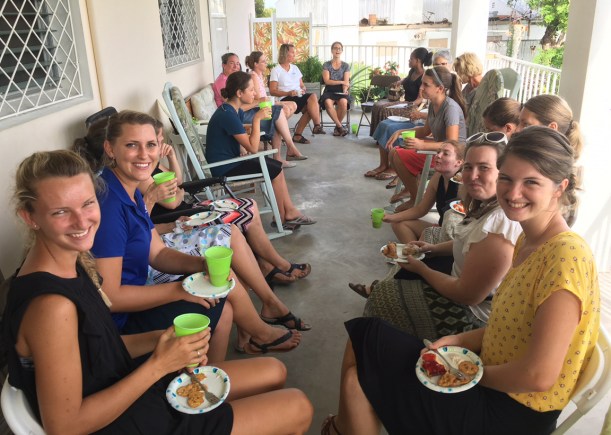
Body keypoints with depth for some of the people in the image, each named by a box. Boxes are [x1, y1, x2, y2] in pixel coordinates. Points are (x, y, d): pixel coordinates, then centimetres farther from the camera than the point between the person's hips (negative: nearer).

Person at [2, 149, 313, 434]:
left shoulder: (69, 262, -4)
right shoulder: (51, 304, -30)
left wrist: (162, 339, -9)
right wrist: (159, 364, -24)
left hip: (127, 391, 8)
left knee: (274, 372, 17)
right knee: (297, 409, 1)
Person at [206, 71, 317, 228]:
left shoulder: (234, 110, 7)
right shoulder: (228, 115, -24)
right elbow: (252, 147, -23)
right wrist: (257, 119, -21)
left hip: (232, 159, 10)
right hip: (224, 168, -10)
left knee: (277, 166, 4)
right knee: (275, 171, -8)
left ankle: (290, 212, 5)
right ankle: (281, 217, 7)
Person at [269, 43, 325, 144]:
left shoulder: (295, 68, 22)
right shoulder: (276, 70, 2)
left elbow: (302, 85, 22)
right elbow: (272, 91, -6)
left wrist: (303, 89, -3)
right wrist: (288, 93, -19)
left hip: (299, 96, 7)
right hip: (286, 99, -7)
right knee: (313, 97, -28)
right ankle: (317, 126, -22)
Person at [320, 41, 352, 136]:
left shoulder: (346, 66, 11)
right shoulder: (326, 65, 8)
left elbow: (346, 82, -1)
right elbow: (327, 81, -4)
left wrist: (345, 91, -20)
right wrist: (341, 82, -9)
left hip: (341, 92, 0)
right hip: (329, 91, 0)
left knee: (343, 102, -36)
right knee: (327, 102, -37)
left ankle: (337, 127, -14)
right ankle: (340, 126, -23)